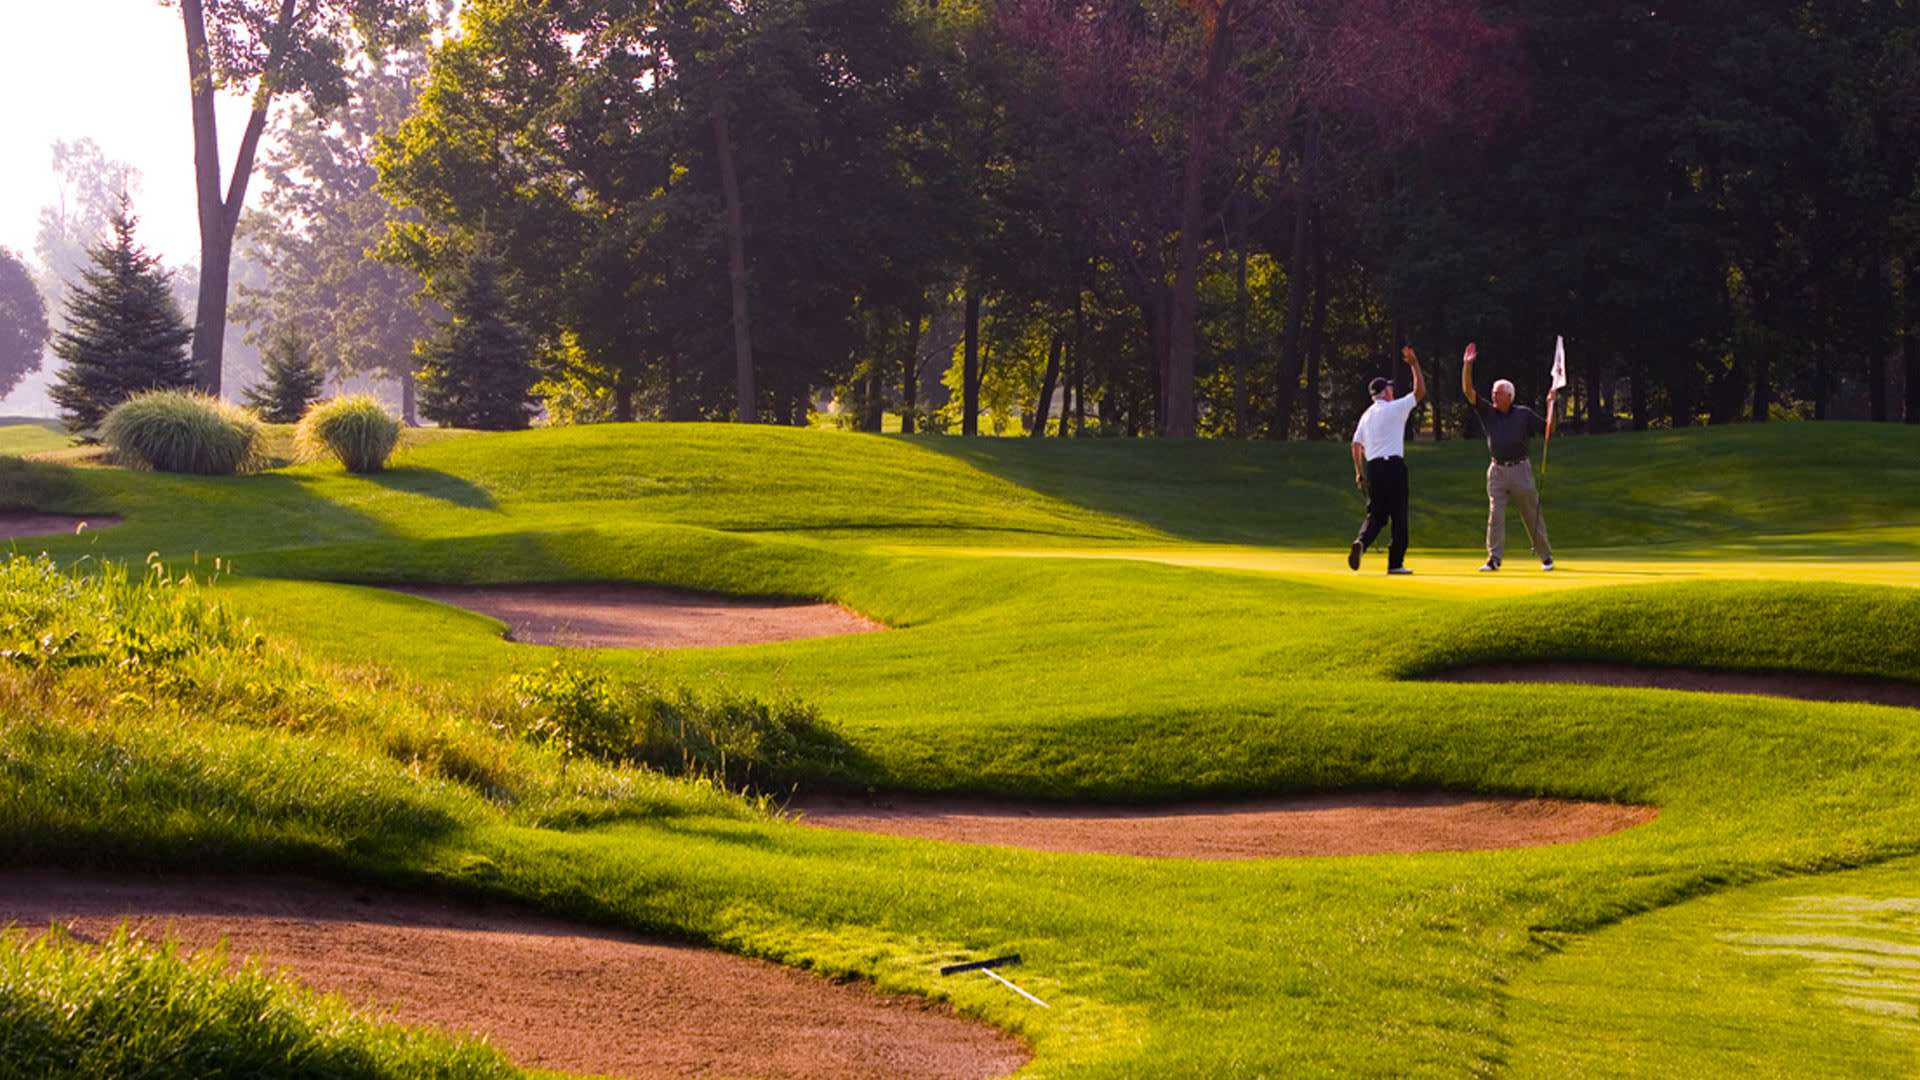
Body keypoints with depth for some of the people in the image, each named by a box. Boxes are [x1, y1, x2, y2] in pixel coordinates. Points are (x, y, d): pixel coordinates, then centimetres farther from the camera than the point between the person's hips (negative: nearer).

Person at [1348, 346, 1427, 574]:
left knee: (1376, 514, 9)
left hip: (1372, 467, 5)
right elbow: (1420, 392, 0)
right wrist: (1414, 364, 8)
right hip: (1394, 466, -5)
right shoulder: (1395, 409, -4)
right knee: (1399, 515, 3)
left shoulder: (1366, 415, 13)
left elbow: (1356, 445, 10)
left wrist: (1359, 473, 16)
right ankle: (1395, 563, 2)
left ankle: (1362, 541, -22)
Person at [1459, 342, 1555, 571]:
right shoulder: (1487, 412, 7)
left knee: (1532, 514, 5)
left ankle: (1545, 557, 16)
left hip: (1520, 470, -1)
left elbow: (1548, 430, 7)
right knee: (1495, 514, -8)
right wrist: (1467, 365, -13)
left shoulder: (1524, 414, 5)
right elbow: (1468, 391, -2)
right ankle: (1494, 559, -9)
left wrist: (1550, 404, -3)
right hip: (1497, 471, 1)